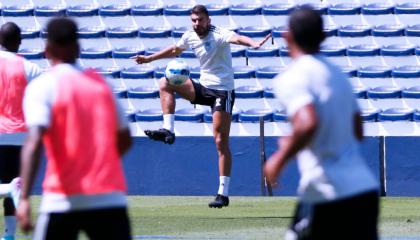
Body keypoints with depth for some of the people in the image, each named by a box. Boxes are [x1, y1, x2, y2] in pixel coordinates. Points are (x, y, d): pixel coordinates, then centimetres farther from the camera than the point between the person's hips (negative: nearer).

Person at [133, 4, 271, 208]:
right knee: (165, 84, -1)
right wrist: (149, 59, 34)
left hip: (223, 91, -7)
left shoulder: (218, 34, -17)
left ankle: (223, 193, -8)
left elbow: (236, 38, -38)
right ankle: (168, 131, -7)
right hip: (204, 88, 7)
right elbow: (174, 50, 26)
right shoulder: (190, 37, 5)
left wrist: (253, 44, -59)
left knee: (221, 142, -9)